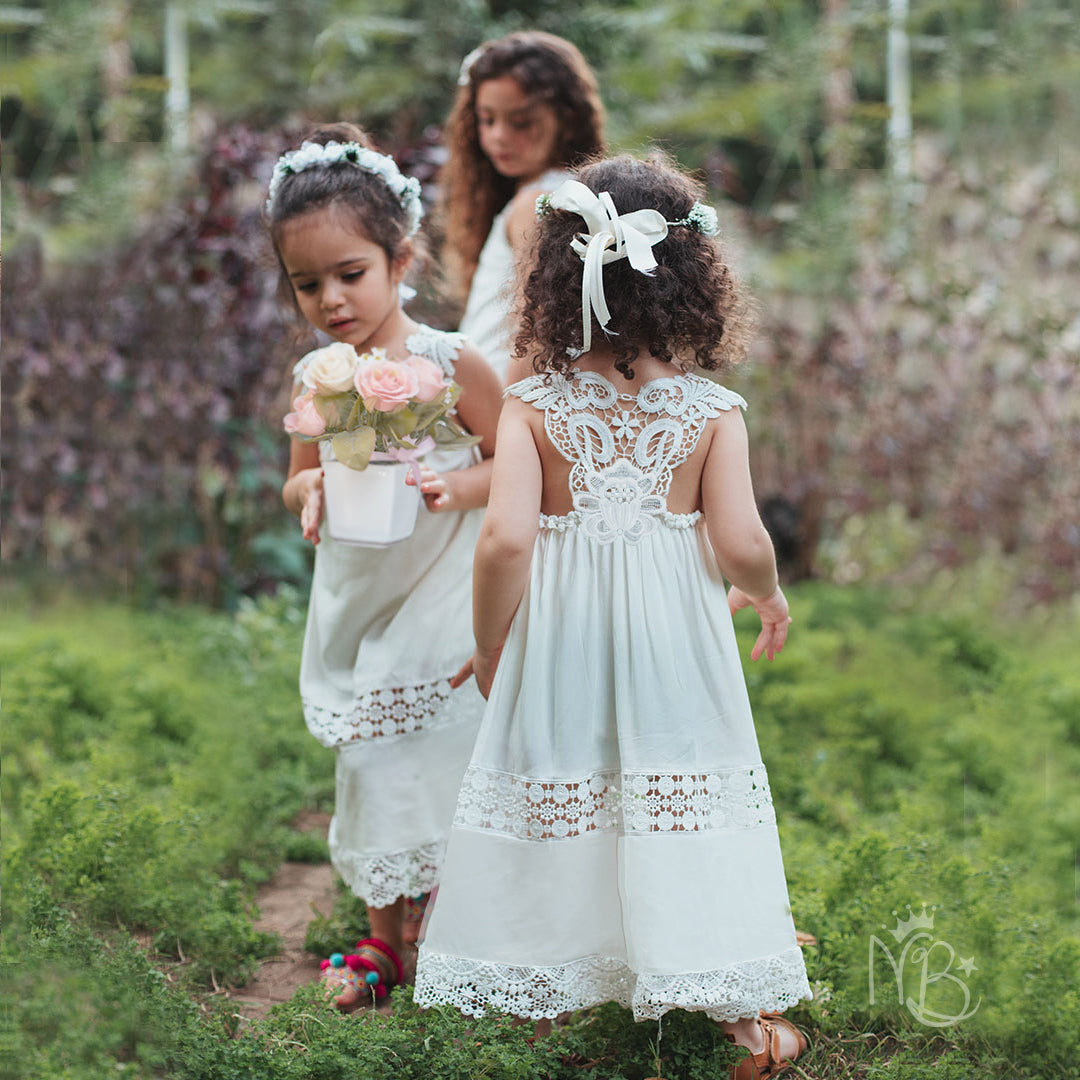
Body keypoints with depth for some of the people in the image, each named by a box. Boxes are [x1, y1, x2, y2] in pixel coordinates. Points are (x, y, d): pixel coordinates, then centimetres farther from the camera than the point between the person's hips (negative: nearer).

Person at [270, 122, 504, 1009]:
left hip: (441, 600, -4)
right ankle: (384, 938, 25)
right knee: (369, 763, 11)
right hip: (355, 598, 4)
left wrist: (457, 487, -23)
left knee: (448, 759, -1)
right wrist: (310, 488, -11)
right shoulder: (313, 377, 2)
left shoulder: (450, 363, -11)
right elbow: (298, 482, 12)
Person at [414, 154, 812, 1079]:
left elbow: (507, 537, -18)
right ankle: (738, 1006, 19)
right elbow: (740, 543, -15)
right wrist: (767, 595, 7)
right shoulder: (713, 410, -9)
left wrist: (488, 645, -4)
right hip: (675, 637, 0)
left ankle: (555, 979, 27)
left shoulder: (532, 406, -10)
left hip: (561, 629, 0)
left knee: (563, 789, 15)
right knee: (691, 796, 10)